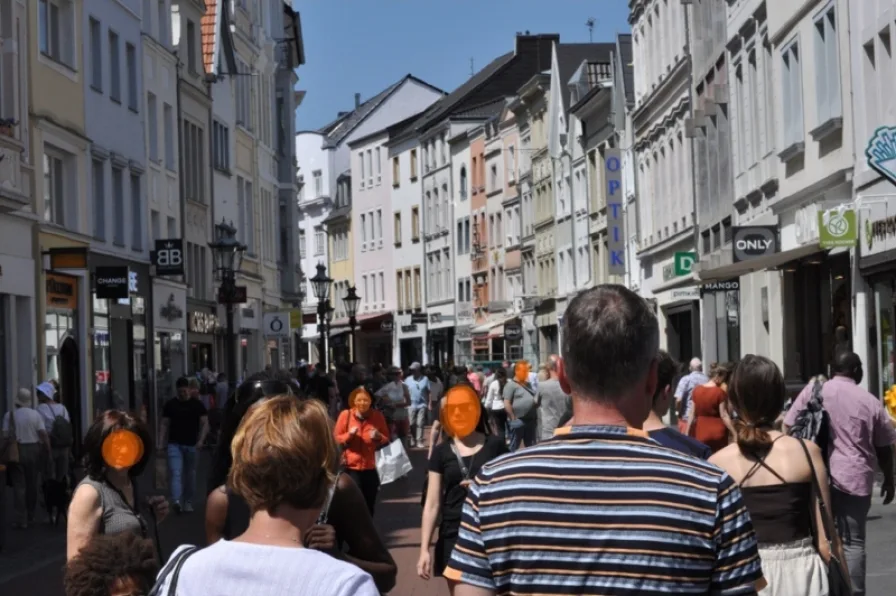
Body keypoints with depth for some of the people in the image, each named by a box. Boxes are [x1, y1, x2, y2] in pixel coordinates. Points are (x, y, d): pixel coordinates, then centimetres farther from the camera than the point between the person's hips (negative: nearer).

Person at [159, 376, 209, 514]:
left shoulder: (197, 405, 2)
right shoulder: (170, 404, 4)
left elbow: (205, 423, 1)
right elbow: (165, 425, 7)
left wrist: (201, 440, -13)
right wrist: (162, 443, -1)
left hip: (191, 445, 1)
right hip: (174, 444, 0)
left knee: (190, 474, 8)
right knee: (176, 473, -14)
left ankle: (188, 502, 19)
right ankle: (176, 501, -26)